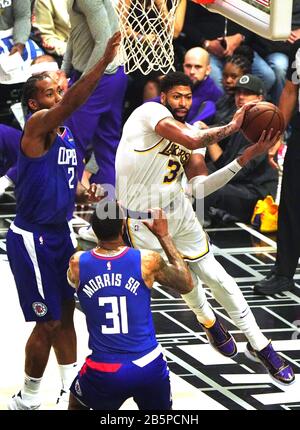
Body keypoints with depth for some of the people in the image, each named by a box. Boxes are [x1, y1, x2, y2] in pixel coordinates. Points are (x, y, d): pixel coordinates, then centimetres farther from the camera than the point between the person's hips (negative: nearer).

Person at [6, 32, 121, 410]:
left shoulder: (67, 135, 8)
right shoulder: (37, 125, -19)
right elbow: (73, 102, -38)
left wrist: (84, 194, -1)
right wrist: (105, 61, -46)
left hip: (59, 233, 9)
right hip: (32, 237, -9)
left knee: (66, 312, 16)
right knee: (48, 322, -1)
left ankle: (70, 390, 29)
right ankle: (27, 400, 15)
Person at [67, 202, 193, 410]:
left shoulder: (77, 264, -6)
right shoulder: (148, 261, -9)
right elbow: (187, 285, 10)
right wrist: (164, 236, 16)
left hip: (104, 372, 1)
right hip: (149, 367, 0)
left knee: (77, 404, 32)